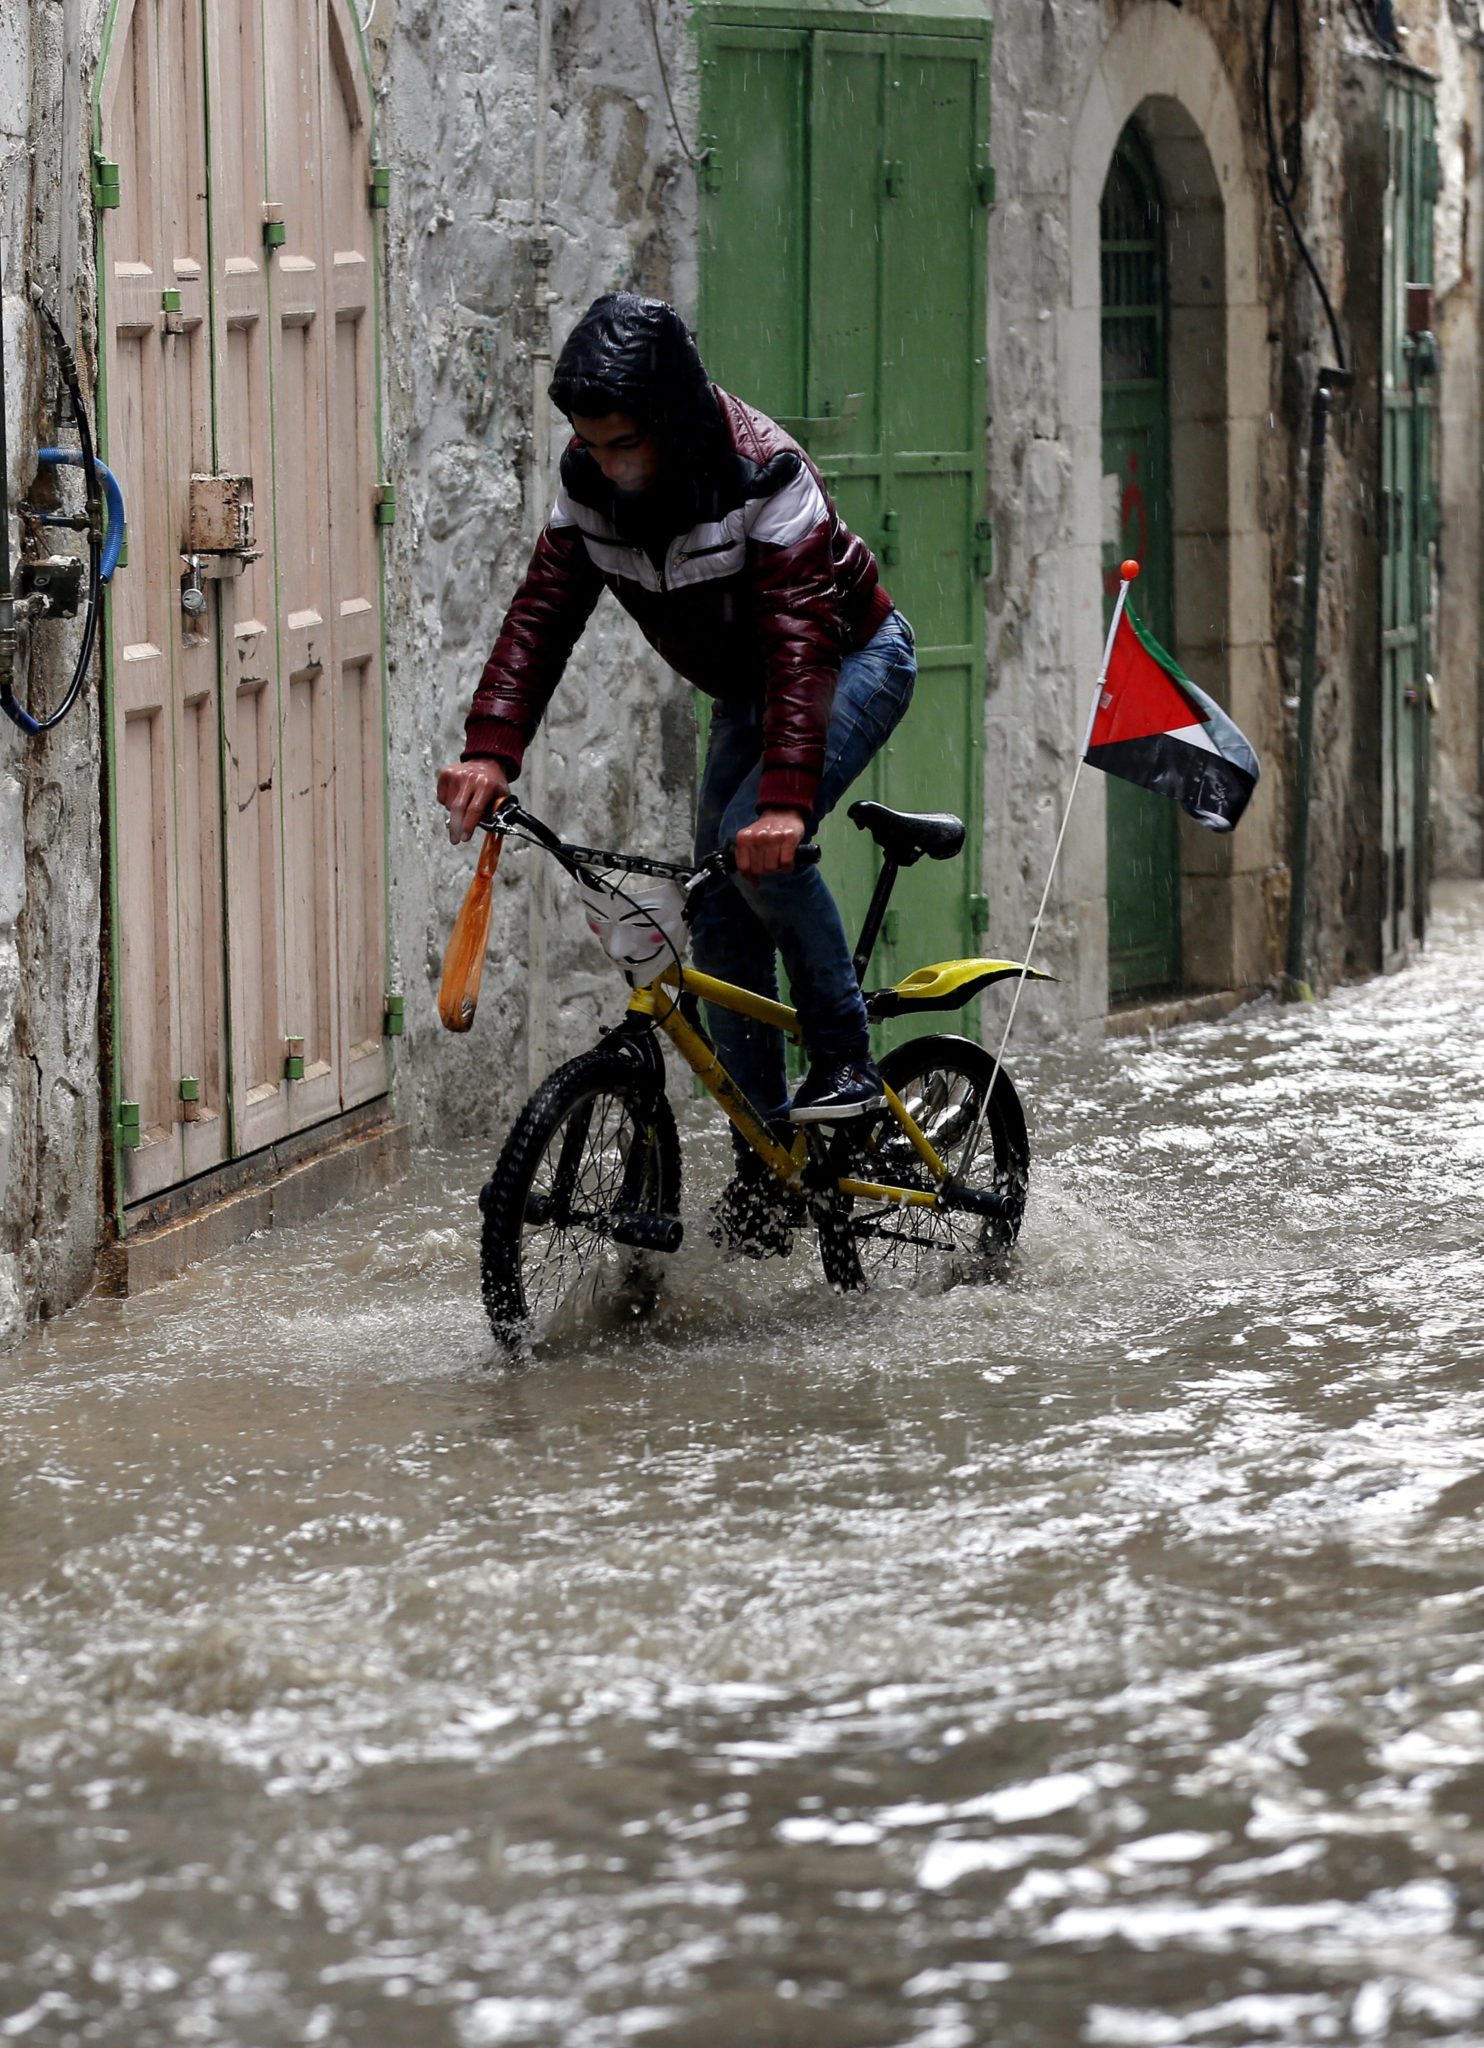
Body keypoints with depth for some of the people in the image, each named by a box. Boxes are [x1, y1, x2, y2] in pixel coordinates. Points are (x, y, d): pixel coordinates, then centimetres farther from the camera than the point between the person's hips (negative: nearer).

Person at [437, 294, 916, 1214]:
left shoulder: (762, 475, -34)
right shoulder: (590, 482, -15)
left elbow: (801, 644, -40)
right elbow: (543, 615, -17)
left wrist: (785, 798, -50)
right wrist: (490, 751, -31)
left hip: (854, 661, -7)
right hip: (745, 688, 7)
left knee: (758, 848, -30)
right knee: (722, 916, 1)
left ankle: (846, 1060, -15)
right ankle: (764, 1157, 7)